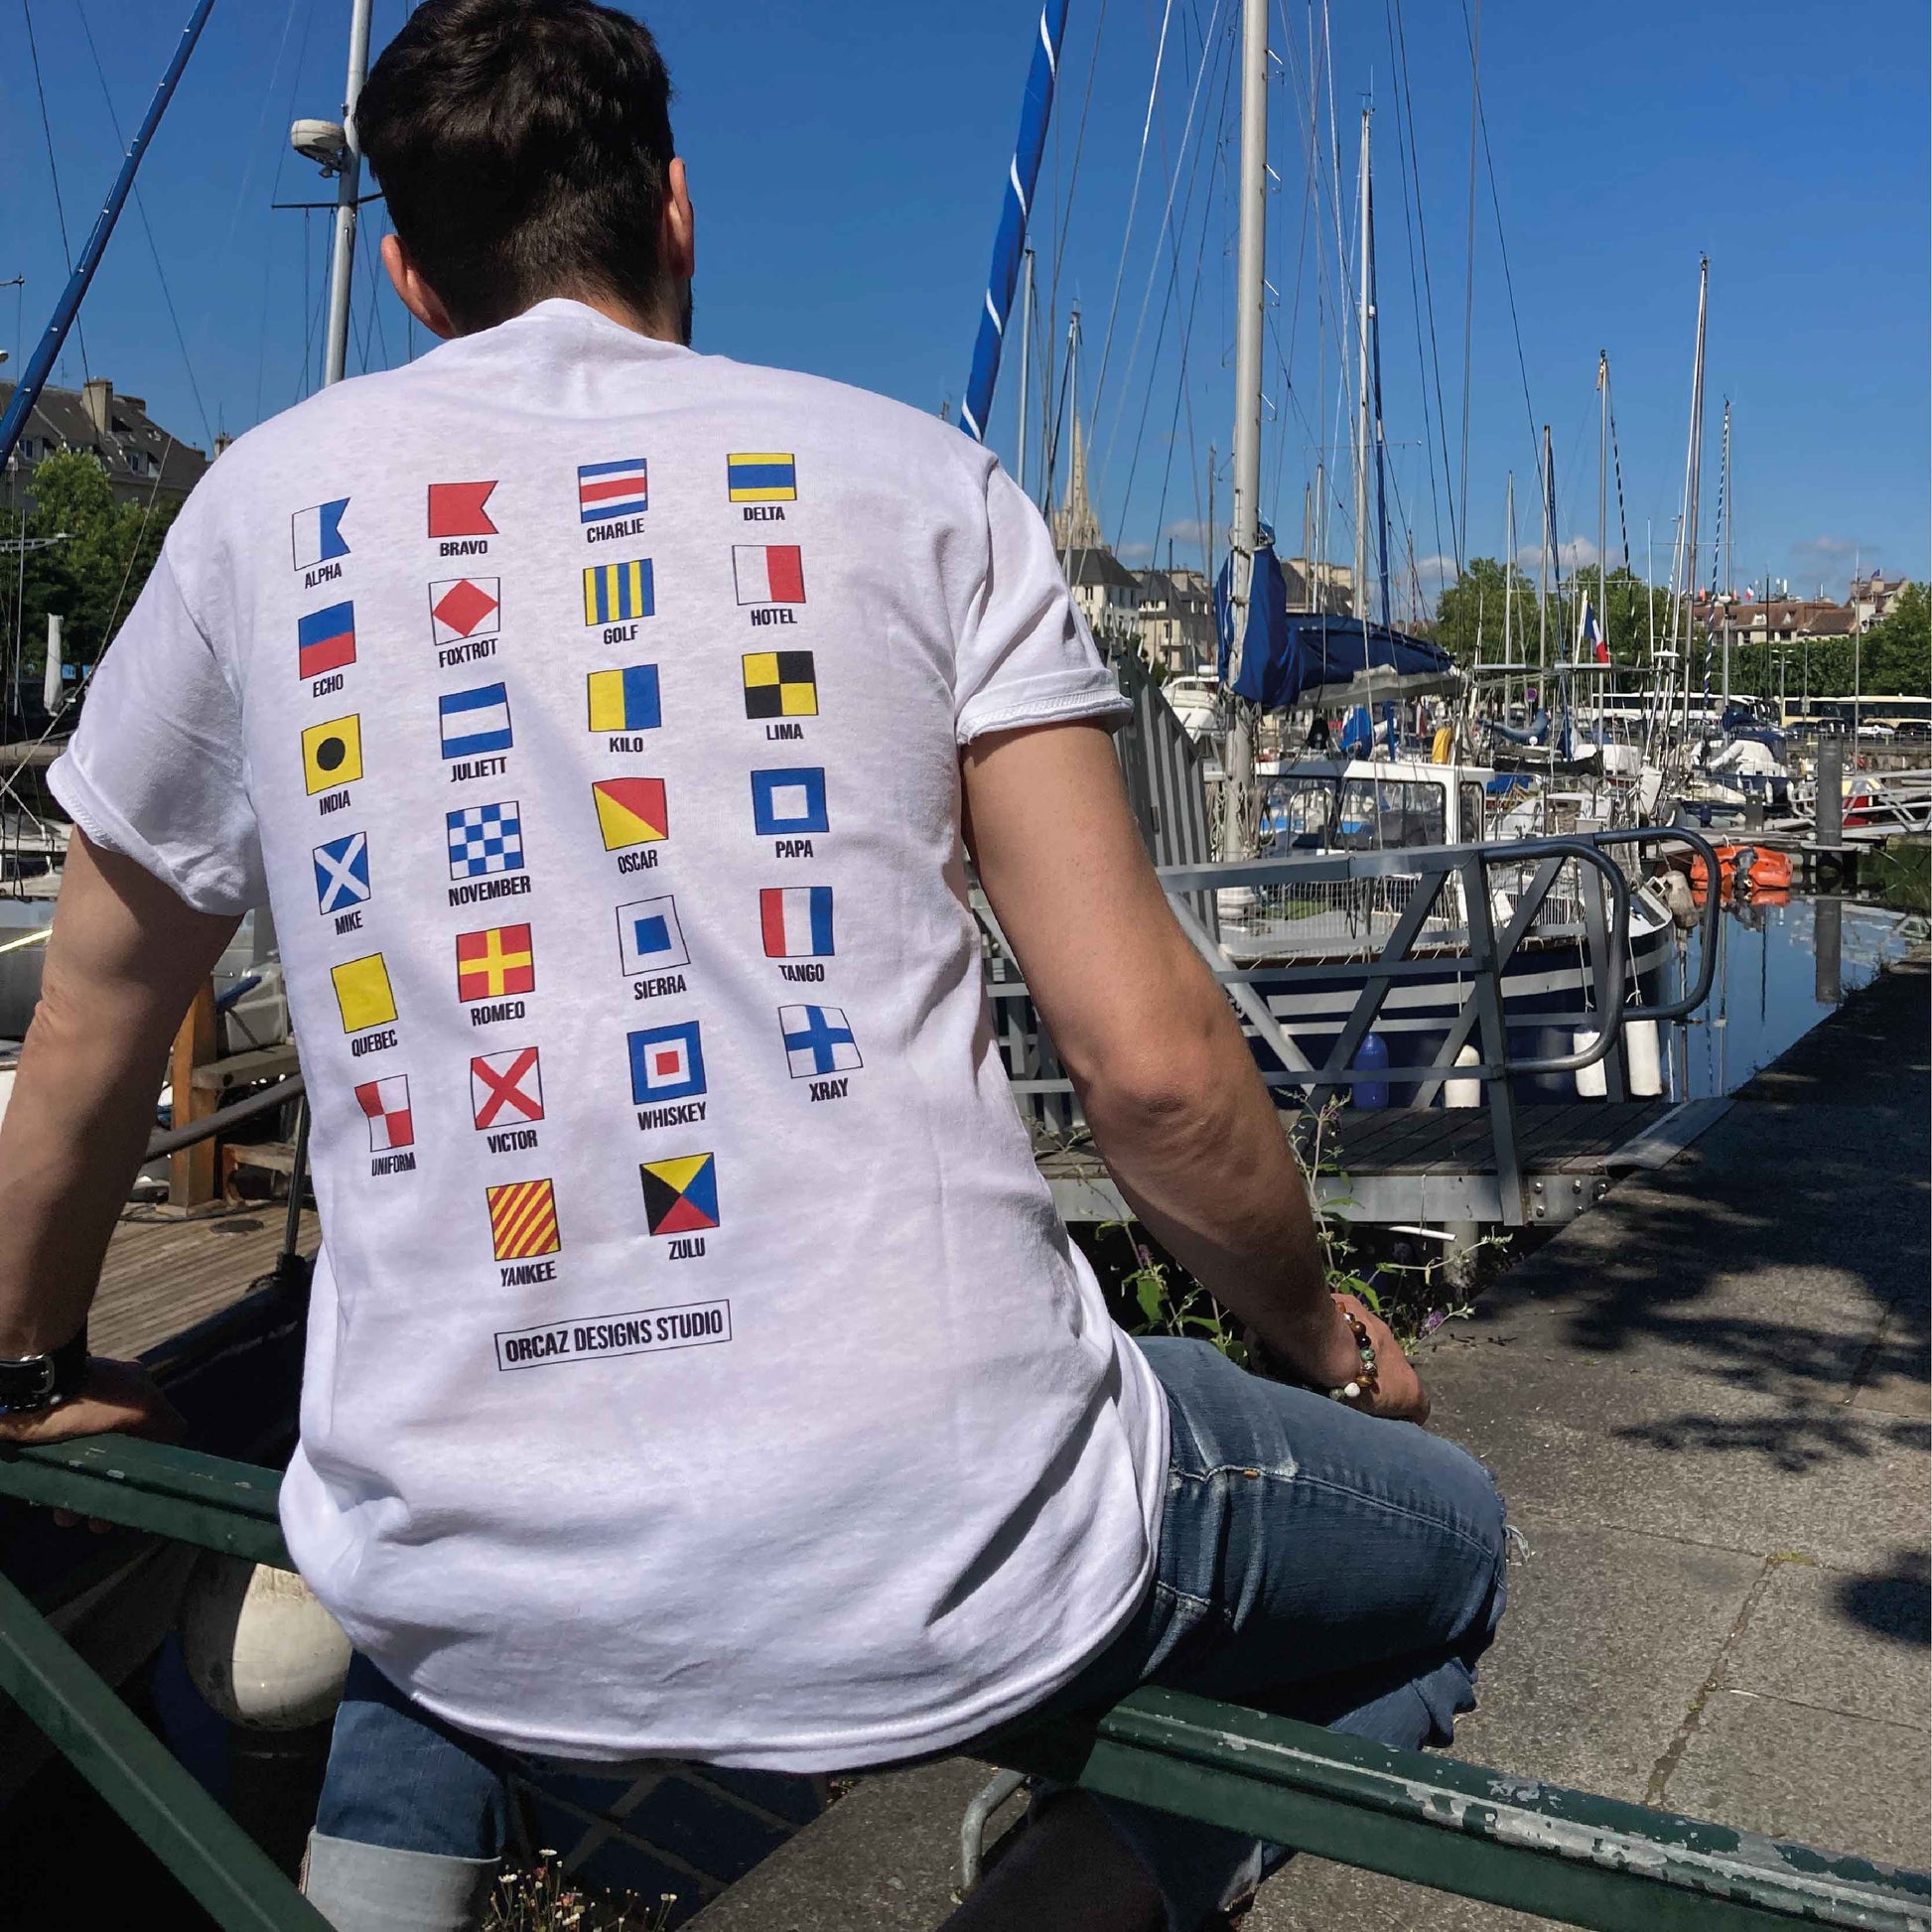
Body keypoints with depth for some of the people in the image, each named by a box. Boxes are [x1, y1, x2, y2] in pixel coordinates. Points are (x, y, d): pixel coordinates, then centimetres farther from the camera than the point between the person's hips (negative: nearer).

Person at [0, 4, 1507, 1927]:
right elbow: (1151, 1059, -6)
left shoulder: (261, 503, 7)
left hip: (489, 1609, 4)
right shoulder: (914, 473, 1)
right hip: (940, 1552, -2)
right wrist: (1327, 1335, 14)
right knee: (1443, 1539, 25)